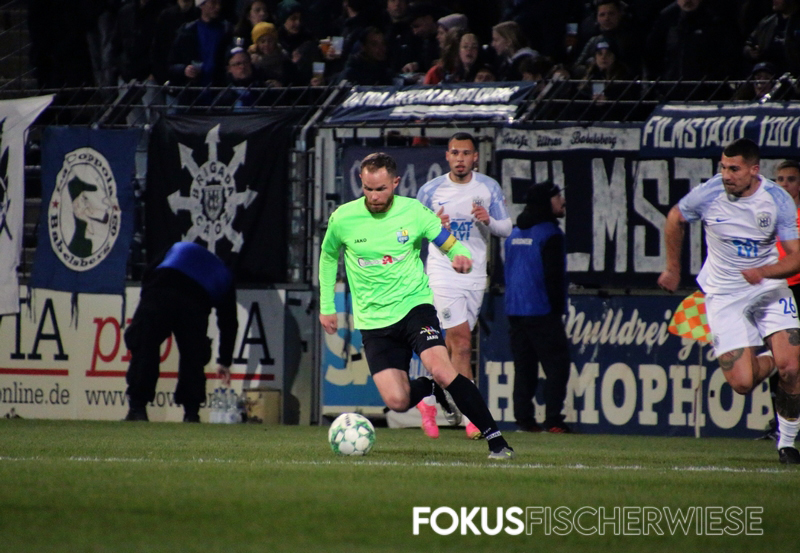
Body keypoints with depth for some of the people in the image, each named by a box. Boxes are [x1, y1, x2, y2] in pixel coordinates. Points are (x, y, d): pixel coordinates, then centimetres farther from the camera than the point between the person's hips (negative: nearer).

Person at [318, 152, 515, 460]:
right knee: (397, 401, -15)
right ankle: (428, 388, 23)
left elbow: (451, 245, 4)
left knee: (440, 369, -27)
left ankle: (495, 440, -17)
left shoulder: (414, 212, -5)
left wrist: (461, 257, -20)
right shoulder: (343, 219, -3)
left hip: (414, 305, -1)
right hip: (373, 320, 1)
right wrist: (326, 306, 17)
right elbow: (328, 256, 17)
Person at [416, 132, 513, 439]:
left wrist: (488, 220, -16)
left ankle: (429, 400, 27)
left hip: (475, 274, 3)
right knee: (461, 340, -14)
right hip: (442, 273, -3)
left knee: (454, 343, 6)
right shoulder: (430, 190, -1)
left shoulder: (489, 188, 4)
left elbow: (506, 228, 6)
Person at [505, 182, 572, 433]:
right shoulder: (549, 234, -10)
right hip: (542, 311, -7)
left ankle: (524, 419, 5)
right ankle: (553, 420, -11)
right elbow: (553, 277, -14)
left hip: (514, 311, 7)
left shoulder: (514, 234, 15)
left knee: (523, 366, 9)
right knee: (556, 364, -4)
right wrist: (557, 308, -6)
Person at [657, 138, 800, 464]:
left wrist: (764, 272, -33)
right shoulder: (709, 194, -13)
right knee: (741, 383, -12)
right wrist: (673, 269, 16)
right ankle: (766, 364, 25)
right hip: (724, 294, 0)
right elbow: (675, 219, 8)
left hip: (770, 289, 0)